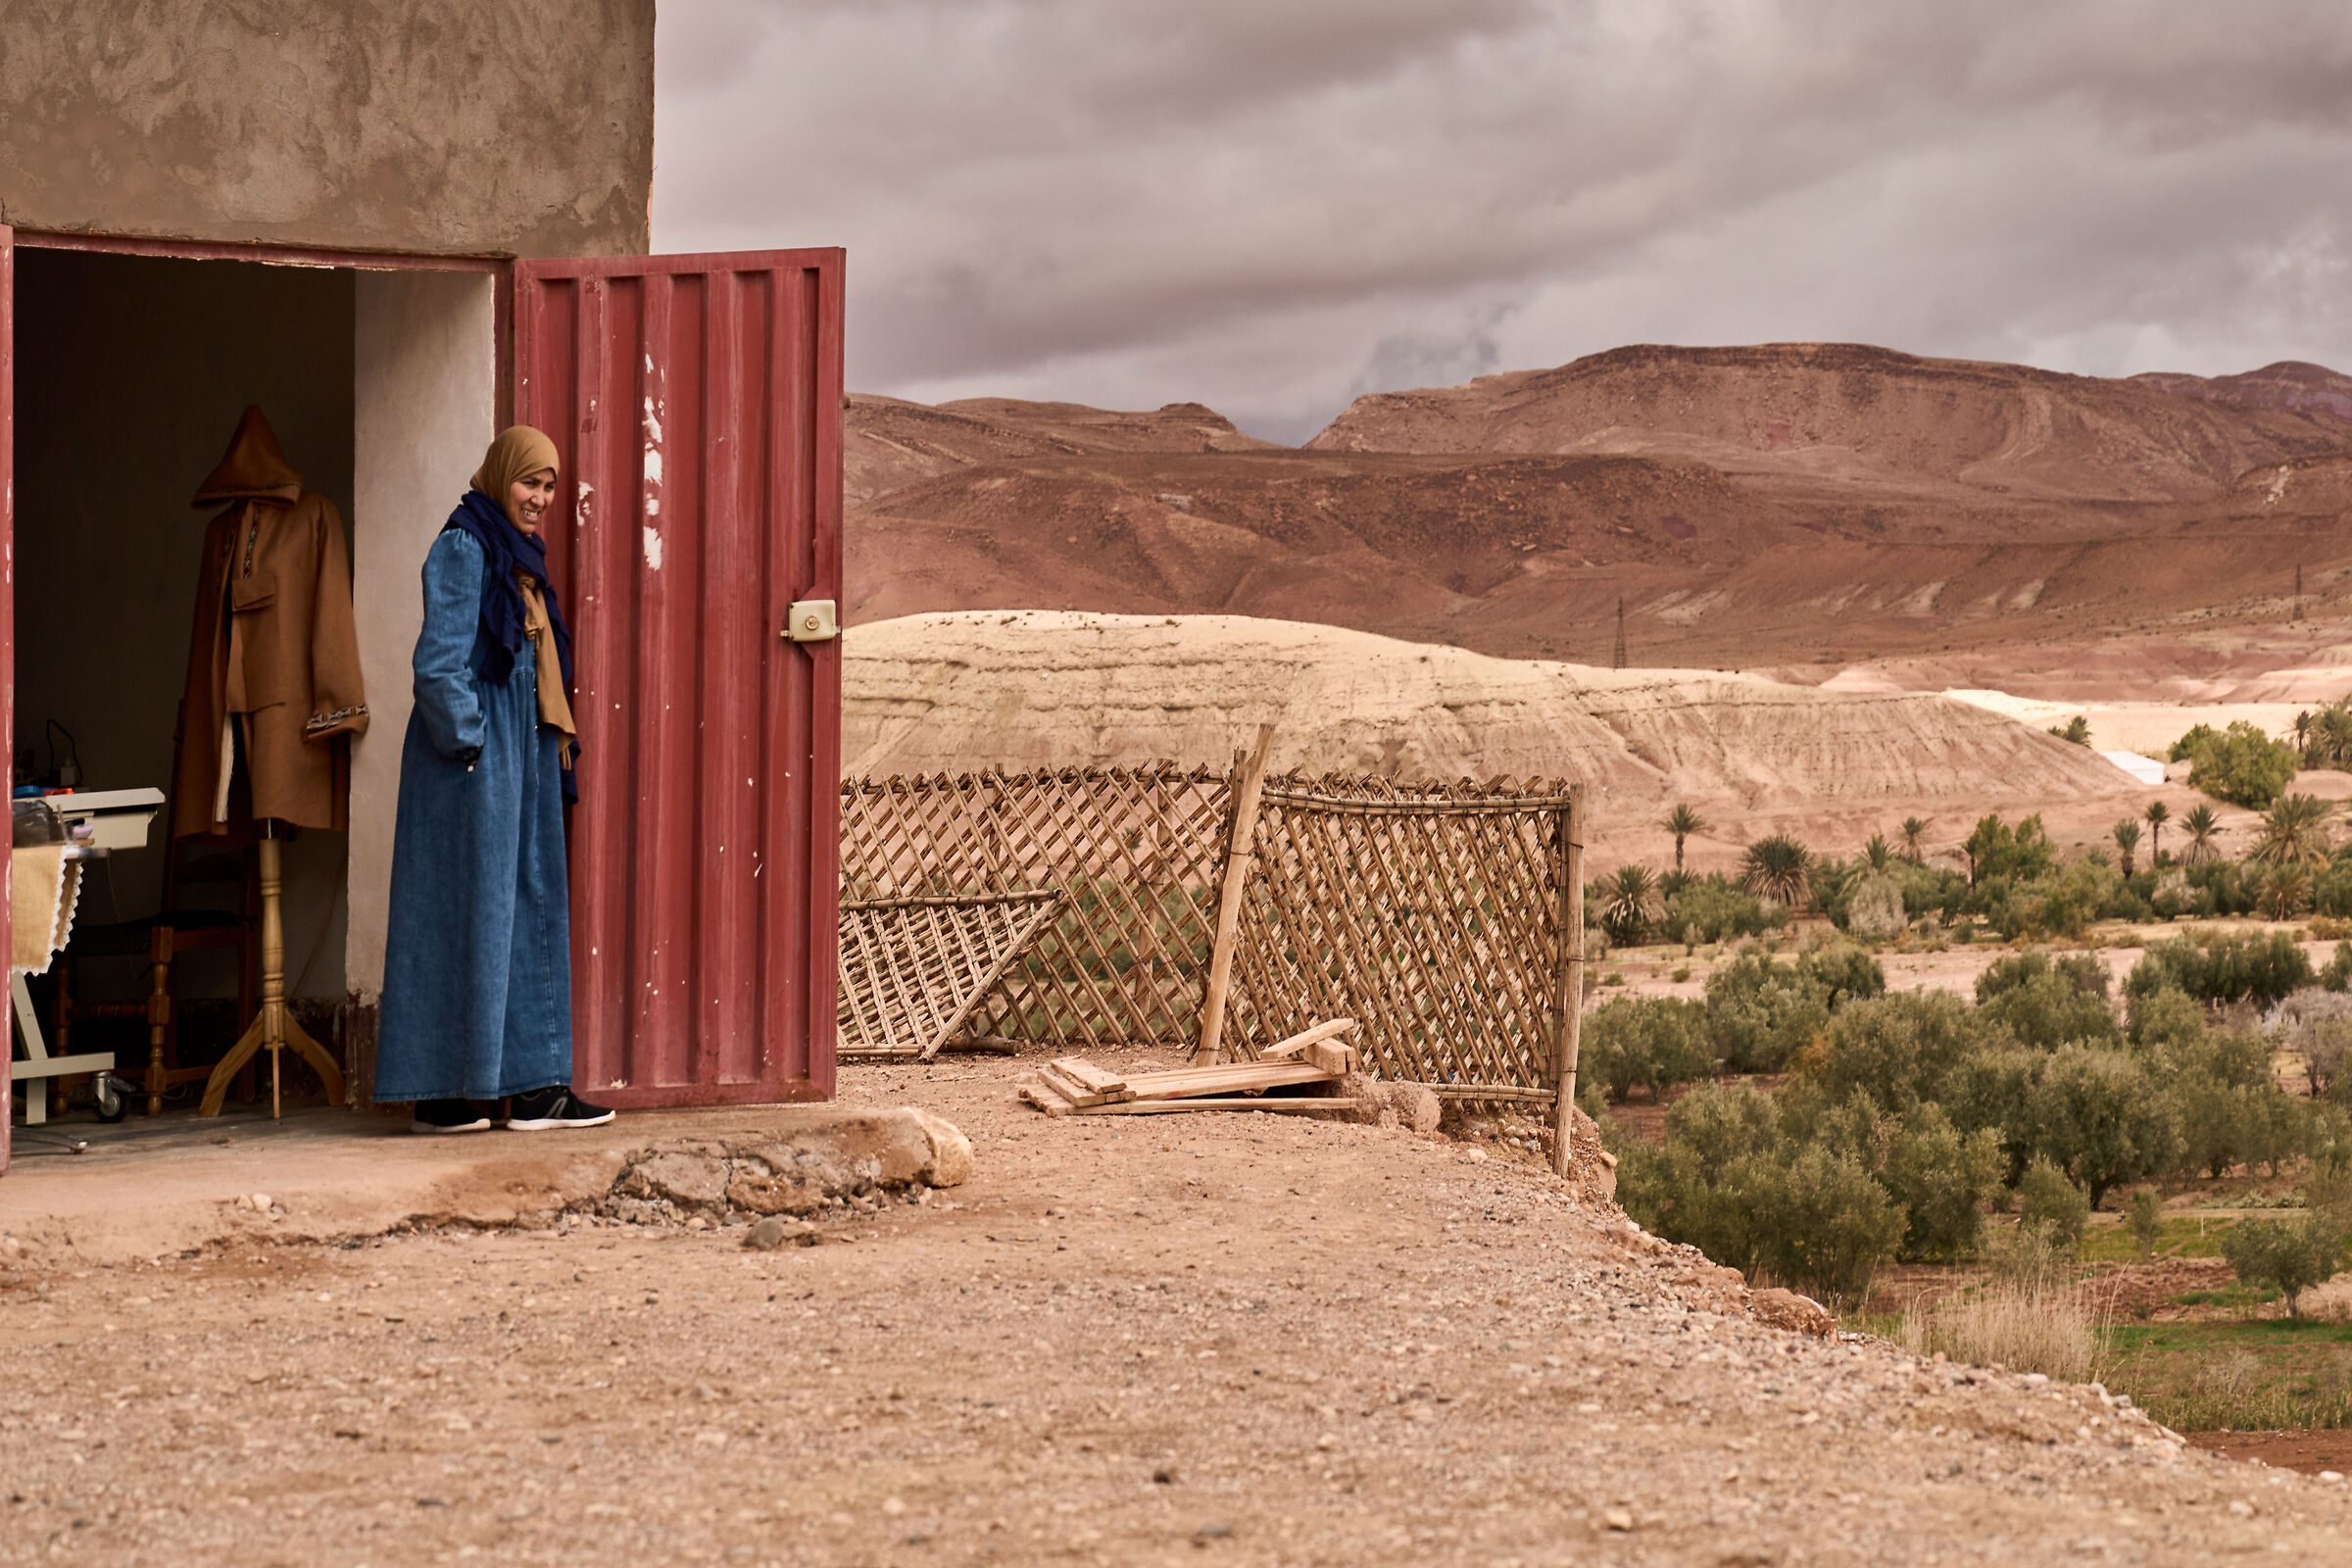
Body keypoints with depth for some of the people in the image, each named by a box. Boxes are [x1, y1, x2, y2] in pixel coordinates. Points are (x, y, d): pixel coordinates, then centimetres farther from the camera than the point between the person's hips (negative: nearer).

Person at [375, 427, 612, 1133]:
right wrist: (467, 742, -18)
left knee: (530, 910, 7)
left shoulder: (519, 559, 18)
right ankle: (441, 1093, -4)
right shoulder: (462, 549, -9)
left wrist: (555, 749, 16)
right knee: (466, 910, -7)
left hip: (521, 756, 9)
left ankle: (535, 1087, 9)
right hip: (472, 756, -9)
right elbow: (439, 661, -16)